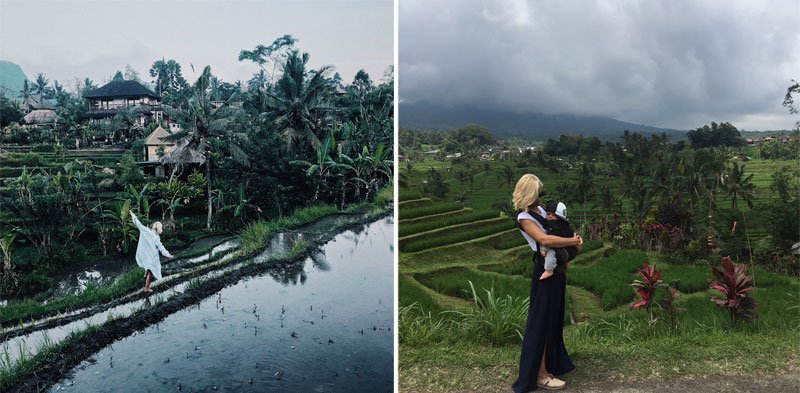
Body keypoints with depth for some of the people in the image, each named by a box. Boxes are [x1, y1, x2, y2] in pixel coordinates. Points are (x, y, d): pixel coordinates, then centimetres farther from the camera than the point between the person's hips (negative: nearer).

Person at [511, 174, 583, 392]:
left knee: (554, 316, 21)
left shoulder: (540, 208, 9)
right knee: (542, 319, -2)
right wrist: (573, 242, -19)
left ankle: (553, 361, 38)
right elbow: (545, 239, -31)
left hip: (557, 267, 9)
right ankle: (541, 374, 8)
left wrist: (574, 236, 0)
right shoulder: (523, 217, -17)